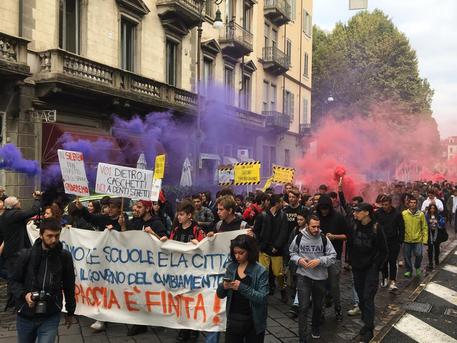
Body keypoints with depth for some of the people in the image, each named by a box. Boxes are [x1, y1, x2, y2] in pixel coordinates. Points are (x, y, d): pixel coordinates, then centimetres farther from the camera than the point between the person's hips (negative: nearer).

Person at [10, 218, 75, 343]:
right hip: (25, 316, 1)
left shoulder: (65, 257, -4)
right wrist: (24, 294, -17)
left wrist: (70, 312, 12)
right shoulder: (26, 255, -6)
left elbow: (69, 286, 5)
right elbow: (14, 281, 2)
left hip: (51, 317, -1)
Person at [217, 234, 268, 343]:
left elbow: (262, 298, -18)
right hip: (233, 321, 3)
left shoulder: (260, 271, -11)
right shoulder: (231, 267, 1)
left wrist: (242, 287, -29)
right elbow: (220, 294, 6)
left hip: (253, 323, -3)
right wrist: (223, 286, -16)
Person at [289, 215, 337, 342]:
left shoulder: (324, 239, -6)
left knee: (318, 305, 19)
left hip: (320, 277, 2)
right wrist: (299, 260, -11)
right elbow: (292, 252, 9)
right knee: (303, 307, -5)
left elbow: (332, 256, -4)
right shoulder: (299, 238, -6)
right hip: (303, 276, -2)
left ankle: (315, 327, 45)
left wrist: (319, 261, -19)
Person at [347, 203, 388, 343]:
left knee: (368, 298, -6)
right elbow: (350, 245, 9)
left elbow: (383, 250, -5)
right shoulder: (355, 227, 0)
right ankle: (368, 324, 23)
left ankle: (368, 330, 0)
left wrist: (376, 266, -6)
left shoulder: (376, 228, -11)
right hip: (357, 268, 5)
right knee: (361, 298, 9)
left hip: (371, 269, -5)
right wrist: (353, 262, 4)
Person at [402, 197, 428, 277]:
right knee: (407, 256, 8)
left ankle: (417, 268, 24)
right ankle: (409, 270, 28)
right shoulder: (404, 213, -3)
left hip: (418, 239, -1)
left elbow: (425, 227, 0)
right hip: (406, 240, 1)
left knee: (419, 255, -5)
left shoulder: (421, 214, -3)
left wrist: (425, 239, -4)